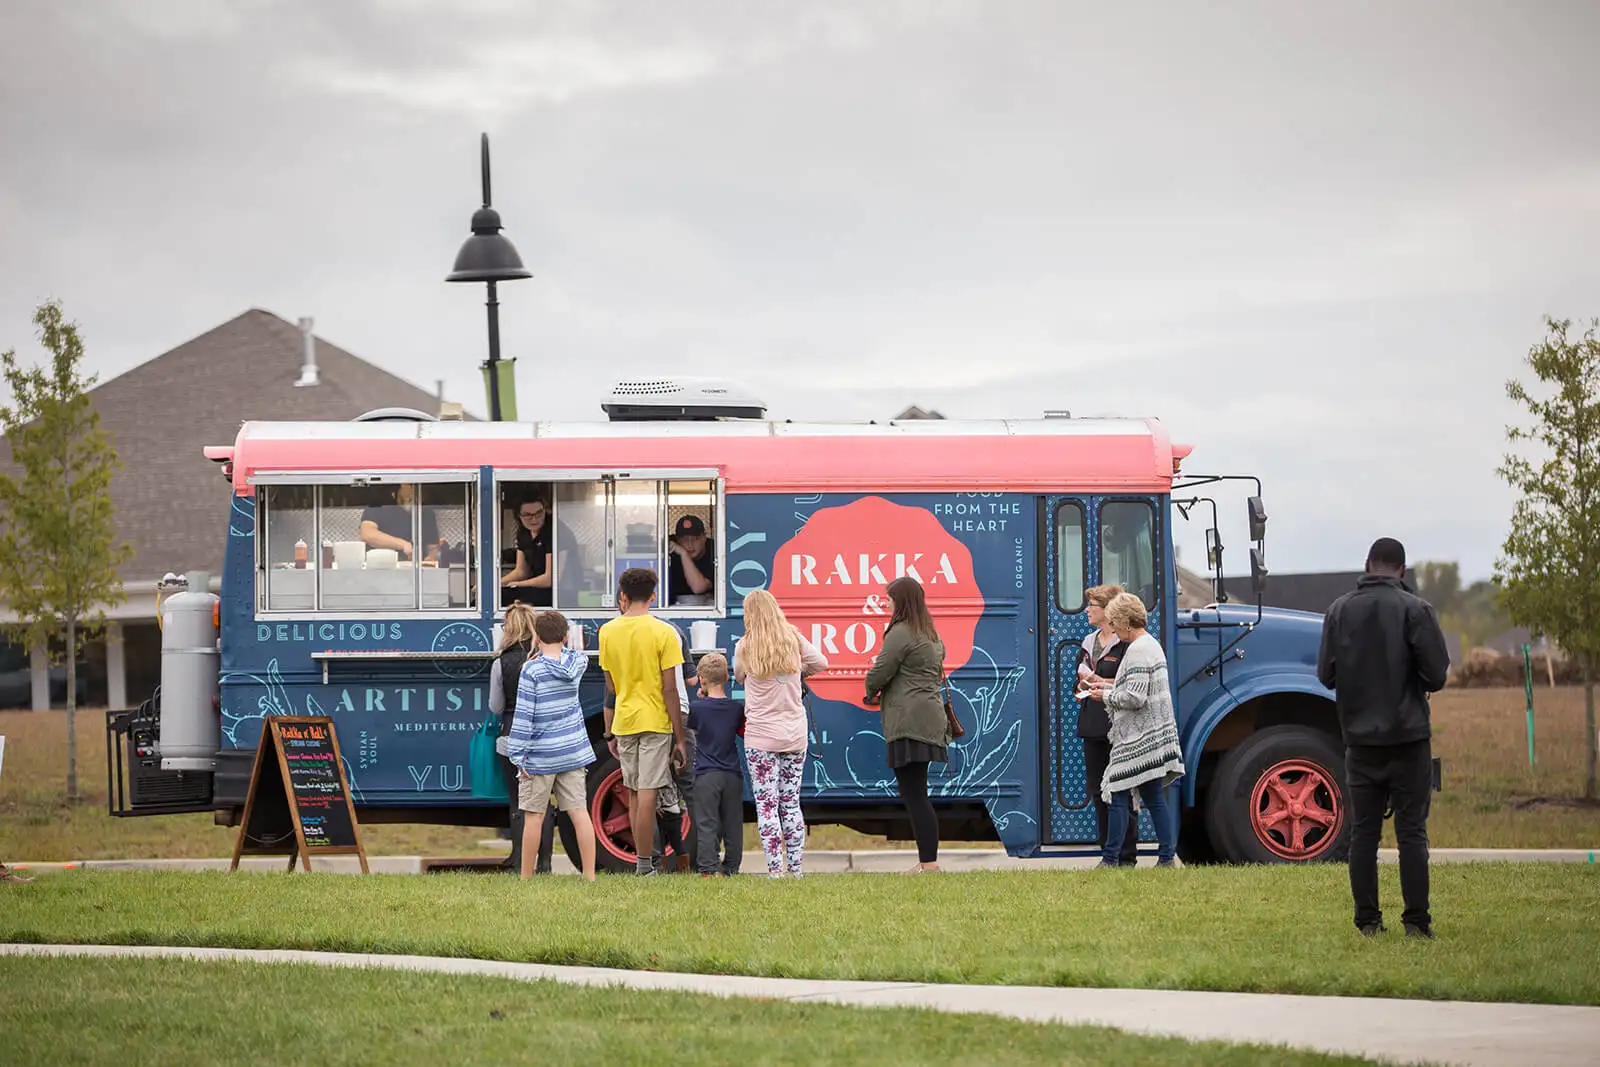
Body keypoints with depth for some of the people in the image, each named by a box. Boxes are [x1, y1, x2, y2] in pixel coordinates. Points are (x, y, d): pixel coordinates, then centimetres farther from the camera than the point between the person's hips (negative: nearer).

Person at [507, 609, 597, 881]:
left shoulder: (532, 670, -12)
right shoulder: (576, 662, 2)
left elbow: (523, 716, -13)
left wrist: (518, 755, -9)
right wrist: (557, 648, 24)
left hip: (540, 757, -4)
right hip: (573, 752, 4)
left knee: (533, 816, 3)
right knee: (579, 812, 3)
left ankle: (526, 876, 8)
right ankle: (589, 875, 0)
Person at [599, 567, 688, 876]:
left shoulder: (608, 631, 4)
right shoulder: (663, 632, -9)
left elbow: (610, 688, 10)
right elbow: (670, 689, -10)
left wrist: (610, 732, 18)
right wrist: (679, 737, -6)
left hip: (624, 723, 4)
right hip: (655, 722, -4)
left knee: (634, 795, 14)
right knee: (647, 795, -6)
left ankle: (642, 862, 17)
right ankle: (644, 865, -8)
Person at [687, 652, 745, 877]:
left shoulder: (696, 708, -9)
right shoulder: (738, 708, 1)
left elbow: (691, 729, 9)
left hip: (706, 775, -4)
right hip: (732, 774, 4)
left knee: (707, 824, -3)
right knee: (732, 824, 11)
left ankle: (709, 868, -9)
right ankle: (731, 866, 15)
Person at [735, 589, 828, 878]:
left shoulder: (745, 647, -7)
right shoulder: (793, 640, 0)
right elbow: (821, 663, 14)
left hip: (761, 735, -3)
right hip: (795, 734, 3)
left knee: (766, 805, -1)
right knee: (791, 803, 11)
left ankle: (775, 868, -7)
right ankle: (796, 867, 10)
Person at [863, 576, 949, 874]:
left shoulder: (900, 634, -10)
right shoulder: (933, 637, 19)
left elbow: (880, 673, -12)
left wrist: (871, 692, 11)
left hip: (907, 723, -10)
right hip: (929, 719, 10)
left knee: (913, 794, -9)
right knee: (917, 793, 13)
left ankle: (928, 862, -13)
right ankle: (928, 859, 11)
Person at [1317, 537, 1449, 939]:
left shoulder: (1340, 610, 2)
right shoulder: (1415, 609, -8)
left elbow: (1326, 674, 3)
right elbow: (1437, 675, -10)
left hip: (1360, 737, 3)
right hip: (1408, 737, -3)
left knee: (1363, 831, 8)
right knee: (1411, 831, 1)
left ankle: (1367, 920, 7)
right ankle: (1416, 921, -1)